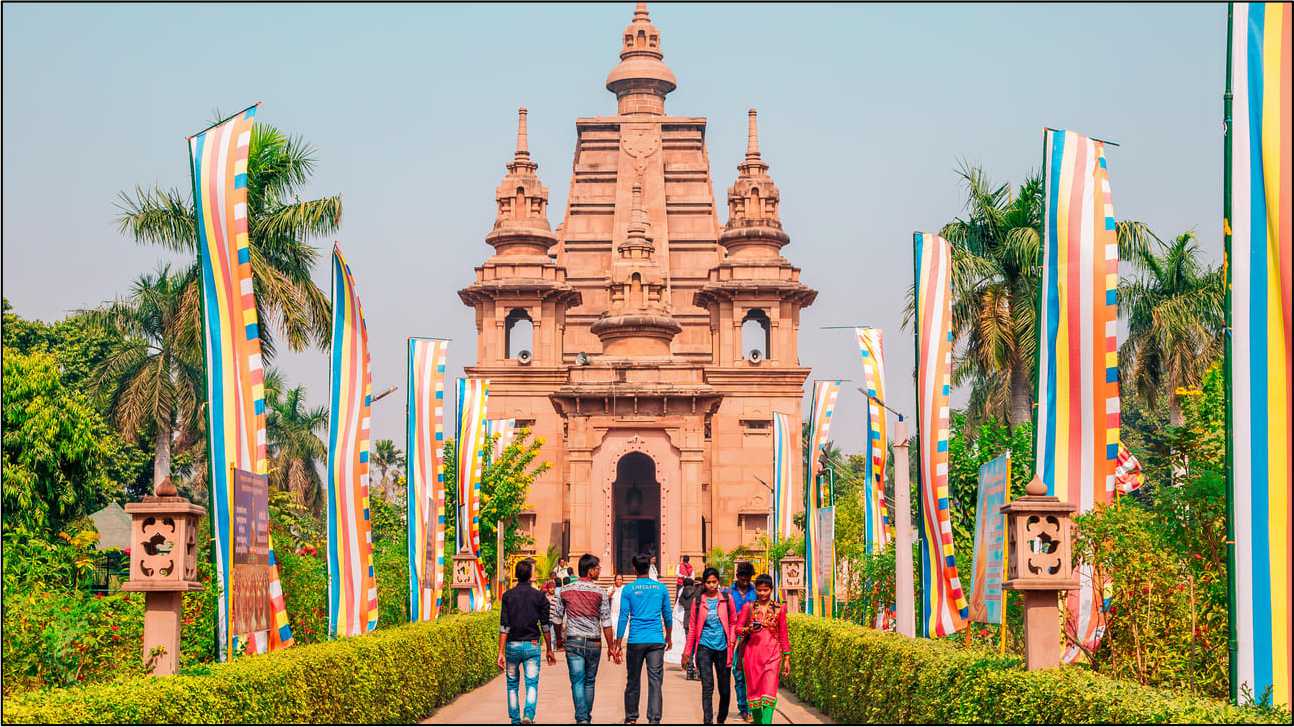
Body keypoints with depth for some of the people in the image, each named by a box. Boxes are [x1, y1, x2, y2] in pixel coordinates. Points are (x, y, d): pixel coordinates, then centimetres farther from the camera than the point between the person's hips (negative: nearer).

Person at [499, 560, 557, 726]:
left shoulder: (508, 595, -2)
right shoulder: (539, 596, -1)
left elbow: (504, 626, -7)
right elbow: (545, 625, 2)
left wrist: (501, 652, -8)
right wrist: (549, 650, 11)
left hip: (512, 645, 1)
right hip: (532, 645, -1)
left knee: (512, 684, 15)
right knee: (532, 684, -1)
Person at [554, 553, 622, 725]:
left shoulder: (565, 591, 2)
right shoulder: (600, 593, -3)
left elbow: (557, 618, 8)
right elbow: (606, 623, -4)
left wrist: (560, 640, 22)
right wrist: (611, 647, 4)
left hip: (573, 641, 0)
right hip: (594, 643, 0)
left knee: (577, 682, -2)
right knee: (590, 682, 14)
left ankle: (581, 719, -14)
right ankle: (587, 717, 21)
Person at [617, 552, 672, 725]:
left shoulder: (628, 589, -1)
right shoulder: (661, 588, 5)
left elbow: (623, 617, -2)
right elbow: (668, 615, 13)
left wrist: (618, 643, 3)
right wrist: (669, 637, 28)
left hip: (635, 641, -1)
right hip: (656, 640, 1)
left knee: (633, 681, 10)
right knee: (655, 681, -1)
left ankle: (631, 718, 19)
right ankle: (654, 719, -7)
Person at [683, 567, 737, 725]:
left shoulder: (727, 599, 5)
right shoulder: (698, 601, 4)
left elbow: (733, 622, 10)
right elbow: (692, 627, 9)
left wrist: (732, 640, -5)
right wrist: (687, 651, 9)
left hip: (722, 647, 1)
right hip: (704, 647, -1)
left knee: (724, 688, 8)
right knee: (707, 687, -11)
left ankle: (721, 719, 27)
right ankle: (708, 722, -14)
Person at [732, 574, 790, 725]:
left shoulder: (779, 609, 6)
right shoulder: (748, 607, 6)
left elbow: (783, 635, 10)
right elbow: (738, 628, 5)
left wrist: (787, 658, 9)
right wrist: (748, 629, -17)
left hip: (772, 653, -1)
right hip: (752, 652, 1)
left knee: (769, 690, -13)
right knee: (754, 690, 4)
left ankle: (766, 723, -21)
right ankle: (757, 721, 16)